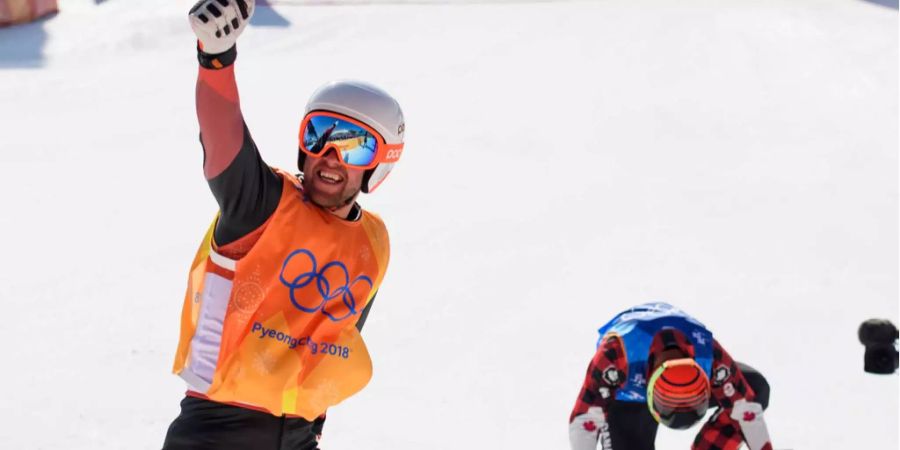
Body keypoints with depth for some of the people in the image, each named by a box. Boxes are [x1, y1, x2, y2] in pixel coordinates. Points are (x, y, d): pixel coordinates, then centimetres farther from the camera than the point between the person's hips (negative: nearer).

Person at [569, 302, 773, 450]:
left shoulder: (708, 353, -40)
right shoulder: (617, 354, -48)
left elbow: (746, 406, -28)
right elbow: (585, 417, -44)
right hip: (625, 393, -3)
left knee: (755, 389, -15)